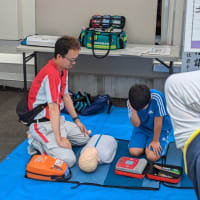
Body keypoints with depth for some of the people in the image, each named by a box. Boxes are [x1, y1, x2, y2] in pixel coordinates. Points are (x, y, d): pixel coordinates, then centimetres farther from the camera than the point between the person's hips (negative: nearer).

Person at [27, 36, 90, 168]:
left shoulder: (64, 69, 6)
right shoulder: (50, 73, -26)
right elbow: (53, 108, -29)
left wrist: (77, 120, 16)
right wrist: (59, 139, -29)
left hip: (58, 120, 10)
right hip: (43, 124, -10)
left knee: (84, 138, 19)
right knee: (68, 160, -23)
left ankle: (43, 141, 14)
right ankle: (38, 144, -1)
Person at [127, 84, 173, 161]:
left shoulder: (157, 97, -32)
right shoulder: (131, 102, -20)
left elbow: (158, 122, -22)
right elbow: (136, 124, -19)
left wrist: (155, 141, -14)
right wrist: (133, 110, -37)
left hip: (160, 129, -3)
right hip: (142, 127, 3)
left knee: (152, 157, -18)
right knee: (134, 152, -16)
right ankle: (146, 142, 14)